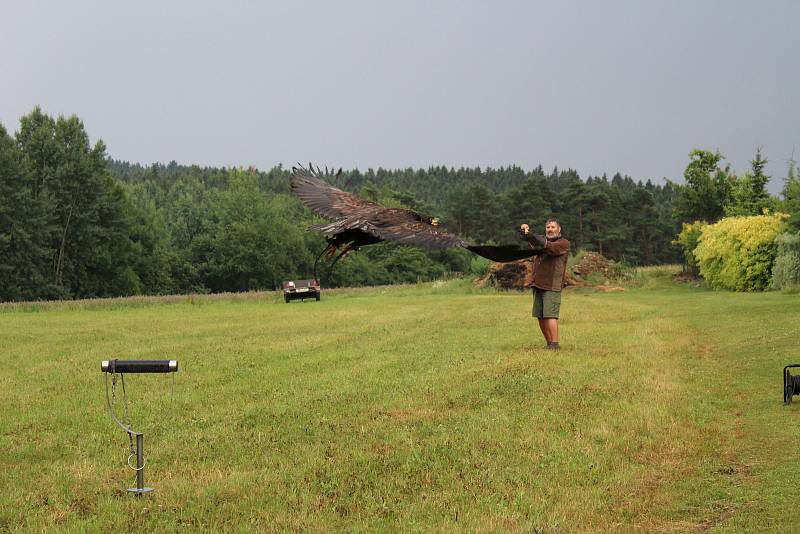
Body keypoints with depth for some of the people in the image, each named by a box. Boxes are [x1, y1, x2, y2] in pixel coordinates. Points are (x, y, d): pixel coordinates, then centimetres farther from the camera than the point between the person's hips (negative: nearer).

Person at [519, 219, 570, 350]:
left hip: (552, 286, -6)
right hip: (538, 284, 6)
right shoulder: (541, 239, 19)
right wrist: (523, 230, -20)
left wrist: (530, 235, -29)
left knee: (550, 315, -14)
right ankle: (549, 344, 14)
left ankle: (554, 345, -15)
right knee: (540, 317, 6)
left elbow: (549, 247, -18)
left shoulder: (563, 243, -1)